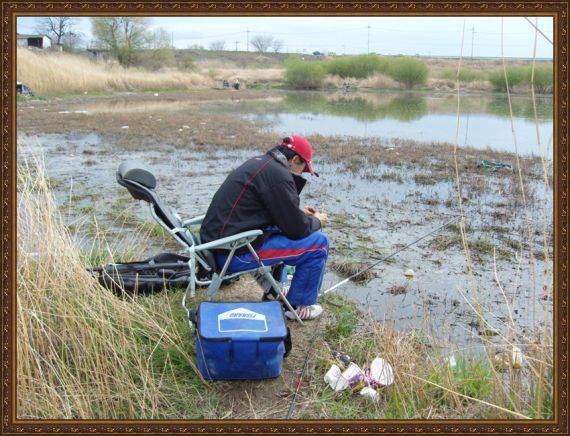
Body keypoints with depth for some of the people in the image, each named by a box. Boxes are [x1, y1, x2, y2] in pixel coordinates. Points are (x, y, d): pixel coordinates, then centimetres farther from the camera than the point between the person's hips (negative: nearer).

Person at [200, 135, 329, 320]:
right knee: (318, 242, -3)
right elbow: (297, 229, -11)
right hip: (235, 254, -10)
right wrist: (316, 221, 8)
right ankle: (298, 306, 12)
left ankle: (272, 290, 35)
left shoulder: (258, 162, 13)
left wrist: (299, 213, 26)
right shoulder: (278, 175, -16)